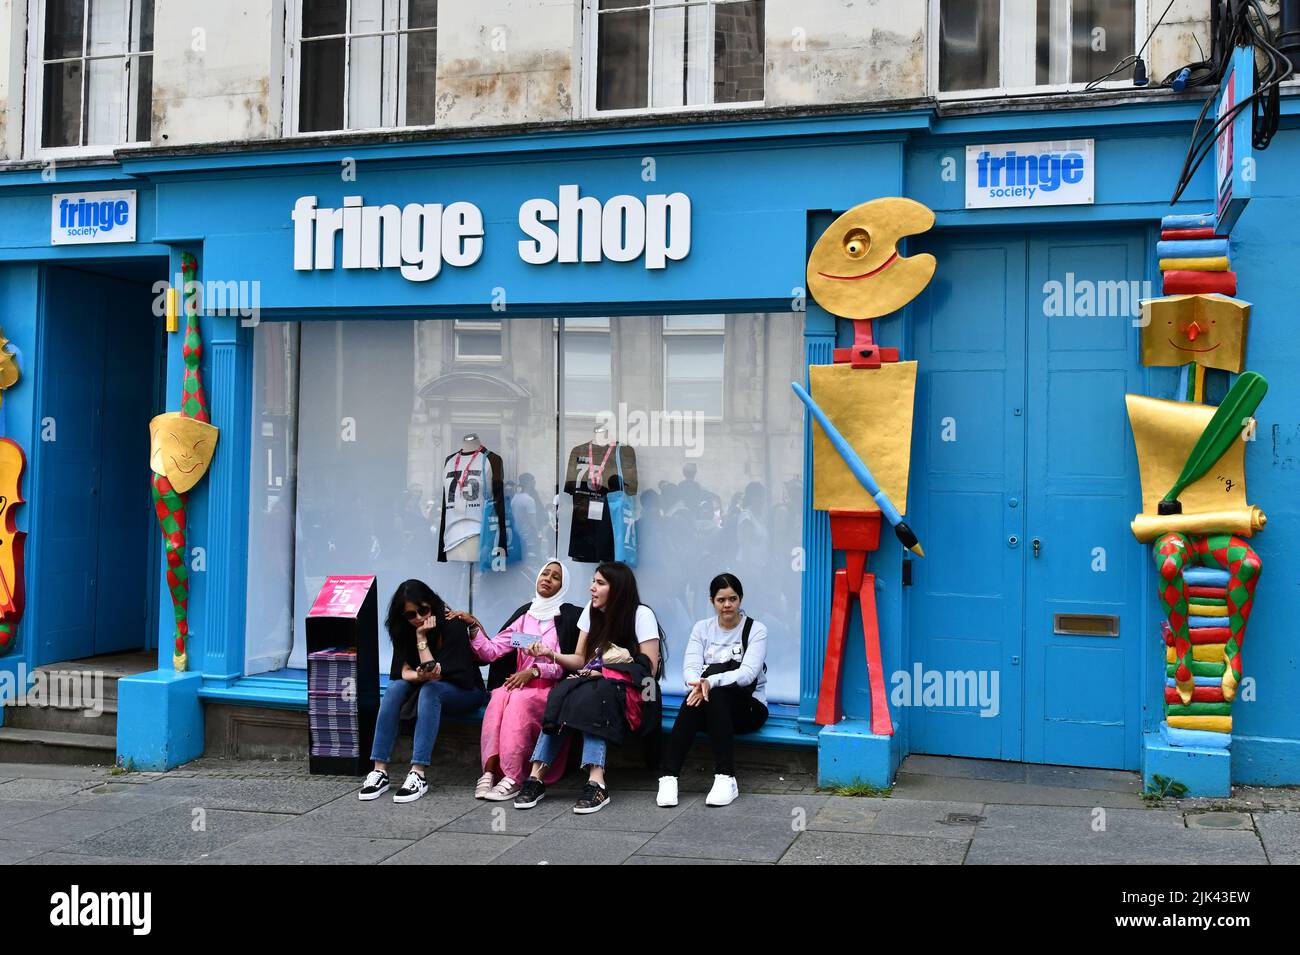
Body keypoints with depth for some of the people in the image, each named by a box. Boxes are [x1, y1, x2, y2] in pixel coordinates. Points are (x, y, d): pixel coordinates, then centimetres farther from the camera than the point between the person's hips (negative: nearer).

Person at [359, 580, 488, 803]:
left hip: (465, 691, -5)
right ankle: (380, 771, -30)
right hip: (427, 690, 5)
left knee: (430, 689, -35)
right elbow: (405, 671, -14)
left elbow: (435, 674, -23)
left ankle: (418, 775, -43)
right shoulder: (403, 631, -5)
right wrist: (419, 676, -35)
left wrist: (421, 638, -26)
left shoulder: (453, 626, -21)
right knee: (395, 688, -25)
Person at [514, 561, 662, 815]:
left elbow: (649, 670, -8)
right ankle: (536, 775, -37)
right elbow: (580, 660, 11)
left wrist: (601, 673, -13)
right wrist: (551, 654, -7)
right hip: (593, 687, 5)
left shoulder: (641, 615, -5)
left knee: (588, 697, -36)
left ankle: (596, 783, -47)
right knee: (563, 694, -29)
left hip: (631, 695, -5)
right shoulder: (591, 612, 12)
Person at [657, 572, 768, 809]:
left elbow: (747, 673, -18)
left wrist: (711, 682, -35)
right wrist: (699, 684, -31)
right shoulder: (702, 628, 9)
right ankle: (669, 776, -38)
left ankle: (725, 779, -38)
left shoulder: (756, 630, -2)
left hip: (748, 708, -2)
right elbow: (690, 667, -6)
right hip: (712, 710, 2)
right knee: (696, 698, -32)